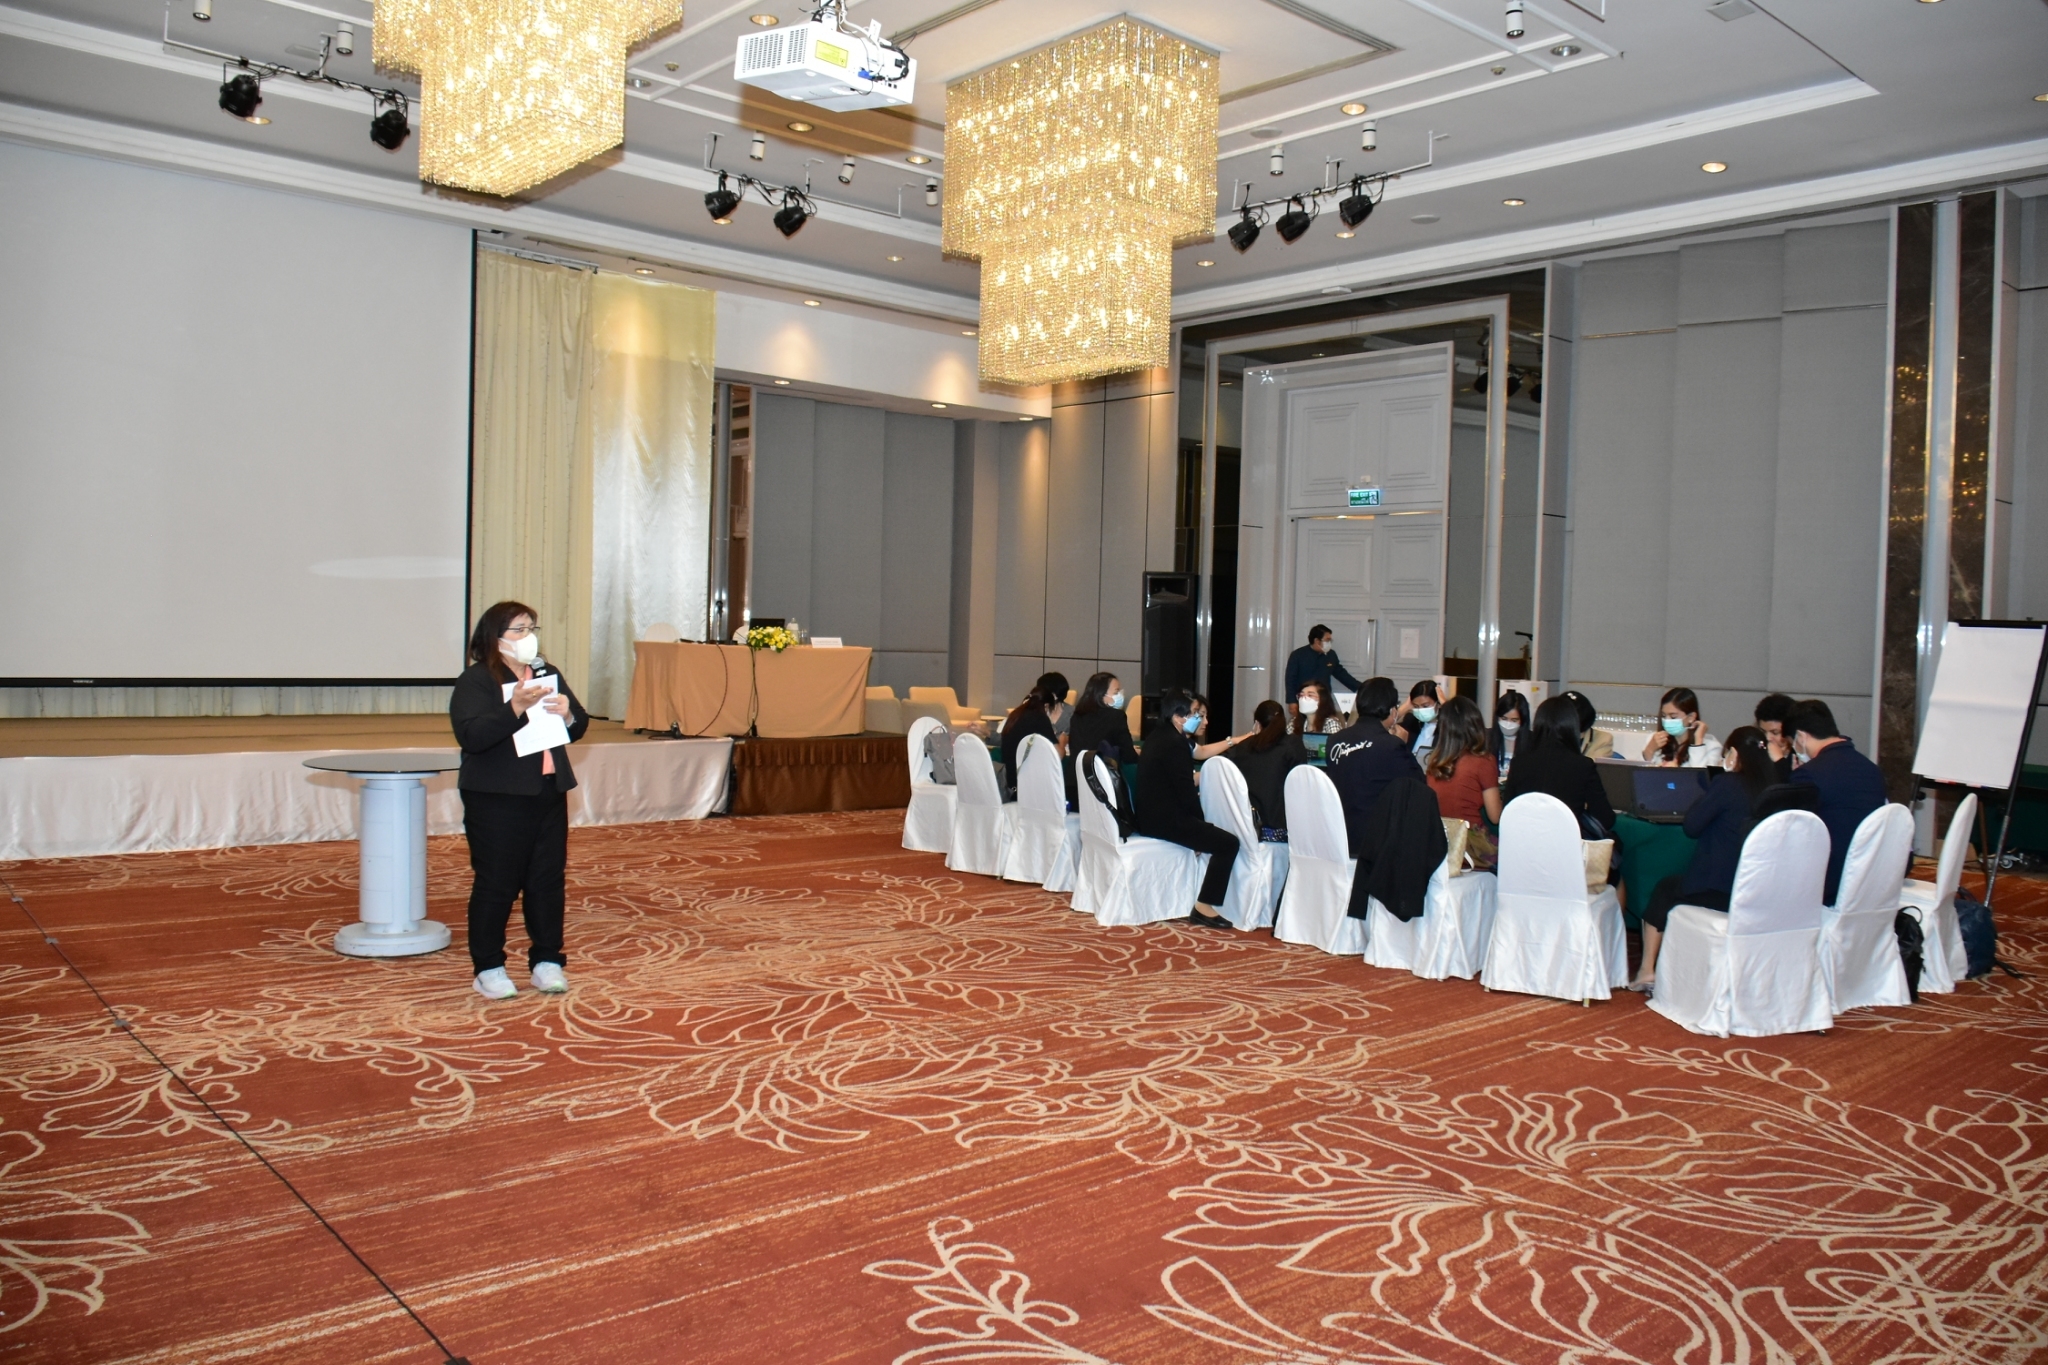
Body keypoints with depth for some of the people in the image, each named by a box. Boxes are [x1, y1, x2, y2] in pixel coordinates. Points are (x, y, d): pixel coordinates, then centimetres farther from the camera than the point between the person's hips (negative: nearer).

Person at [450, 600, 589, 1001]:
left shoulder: (549, 673, 14)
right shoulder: (475, 680, -6)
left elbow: (579, 727, 14)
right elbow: (471, 735, -20)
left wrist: (567, 713, -9)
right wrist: (516, 707, -30)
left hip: (549, 793, 6)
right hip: (497, 799, -6)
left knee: (549, 881, 9)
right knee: (496, 884, -1)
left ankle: (547, 961, 18)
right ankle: (488, 968, 10)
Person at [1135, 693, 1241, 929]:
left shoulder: (1158, 736, 12)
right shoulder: (1175, 743, -17)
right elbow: (1186, 793, -16)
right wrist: (1202, 821, -2)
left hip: (1150, 813, 11)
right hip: (1165, 819, -11)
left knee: (1211, 831, 28)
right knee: (1228, 843, -10)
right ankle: (1203, 907, -8)